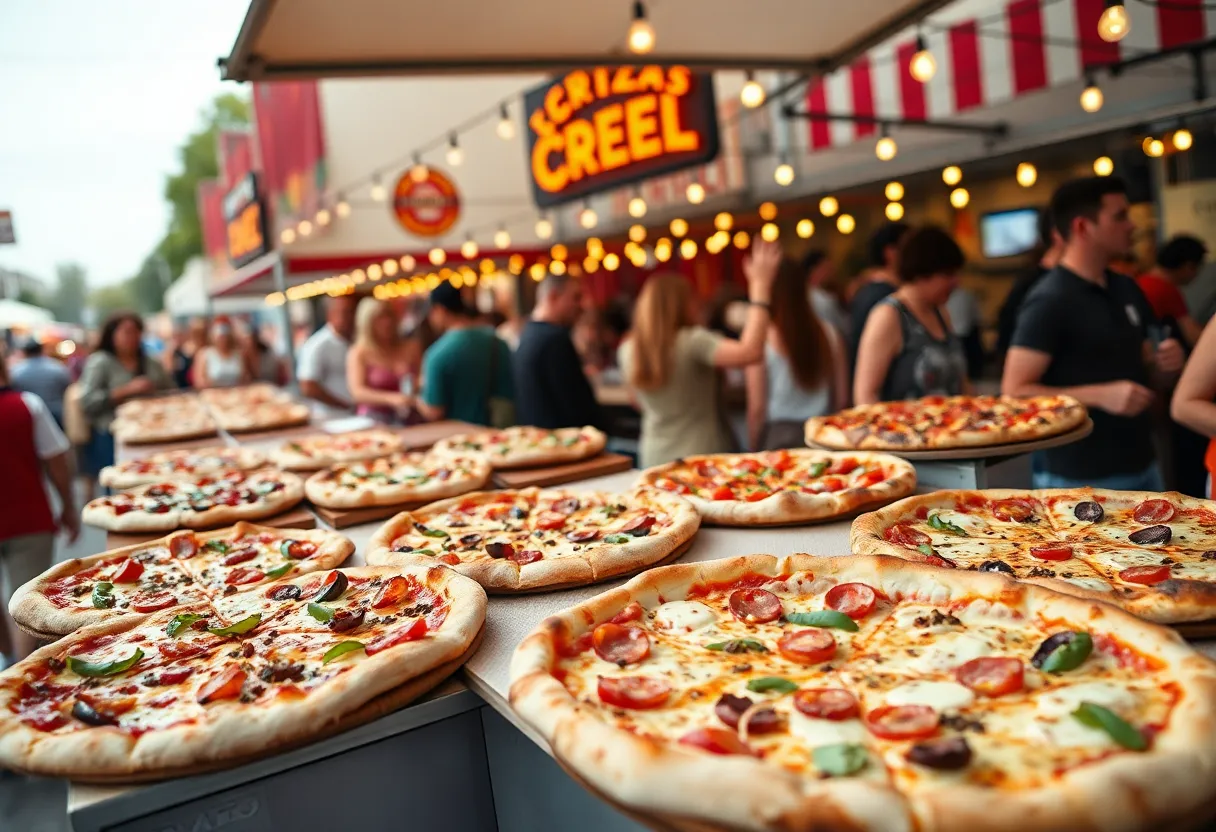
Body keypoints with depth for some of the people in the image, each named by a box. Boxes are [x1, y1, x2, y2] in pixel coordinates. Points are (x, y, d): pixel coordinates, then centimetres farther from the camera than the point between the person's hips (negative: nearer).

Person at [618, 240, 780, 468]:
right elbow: (750, 352, -31)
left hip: (655, 460, 6)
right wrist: (760, 286, -24)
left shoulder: (627, 351, 0)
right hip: (704, 457, -5)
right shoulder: (691, 342, -18)